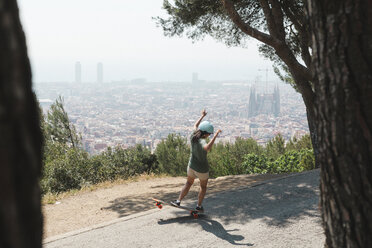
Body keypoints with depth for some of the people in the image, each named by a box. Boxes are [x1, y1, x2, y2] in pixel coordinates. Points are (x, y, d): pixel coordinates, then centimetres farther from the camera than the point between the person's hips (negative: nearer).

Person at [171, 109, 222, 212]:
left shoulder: (193, 137, -14)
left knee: (188, 183, 27)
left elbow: (195, 126, 7)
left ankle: (178, 201, 22)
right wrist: (215, 135, -52)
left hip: (191, 166, 5)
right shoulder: (202, 142, -33)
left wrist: (202, 116, 20)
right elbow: (207, 148, -57)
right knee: (203, 187, 21)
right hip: (202, 170, -5)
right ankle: (199, 206, 30)